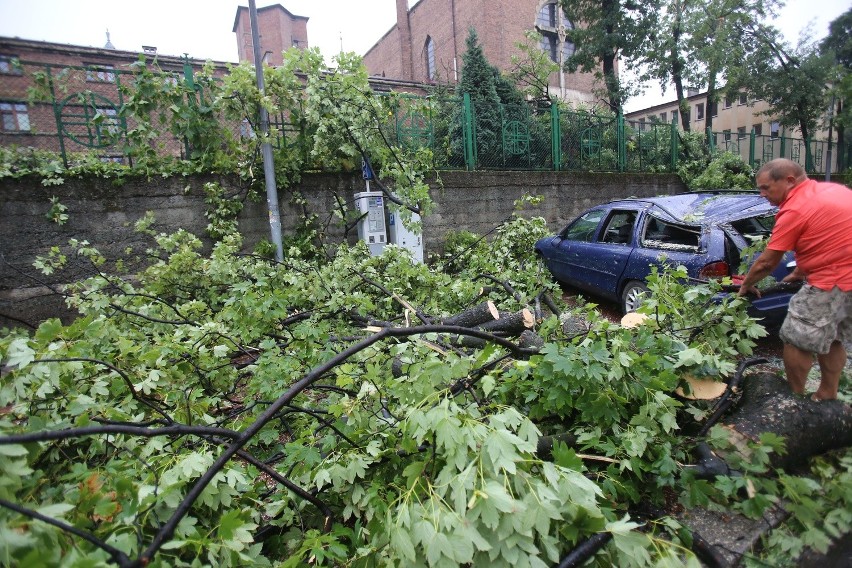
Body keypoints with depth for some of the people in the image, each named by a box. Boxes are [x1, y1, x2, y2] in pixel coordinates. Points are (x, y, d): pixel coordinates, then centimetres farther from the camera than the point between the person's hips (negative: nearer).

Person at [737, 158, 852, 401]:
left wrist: (746, 285, 6)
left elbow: (766, 263, -10)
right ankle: (827, 396, 33)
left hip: (832, 283, -10)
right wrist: (801, 272, 17)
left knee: (797, 340, 1)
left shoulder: (794, 211, -17)